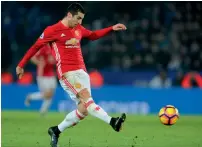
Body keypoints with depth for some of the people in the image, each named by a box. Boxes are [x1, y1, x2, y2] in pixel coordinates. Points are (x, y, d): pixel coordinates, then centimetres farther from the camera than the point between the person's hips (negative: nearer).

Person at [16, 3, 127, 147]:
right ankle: (112, 121, -43)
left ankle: (56, 131, 15)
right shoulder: (53, 30, -5)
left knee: (84, 109, -1)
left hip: (81, 71, 8)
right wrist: (21, 65, 8)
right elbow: (35, 47, 4)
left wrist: (112, 28, 23)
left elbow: (93, 35, 33)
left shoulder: (78, 29, 14)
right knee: (86, 97, -26)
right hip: (67, 73, -8)